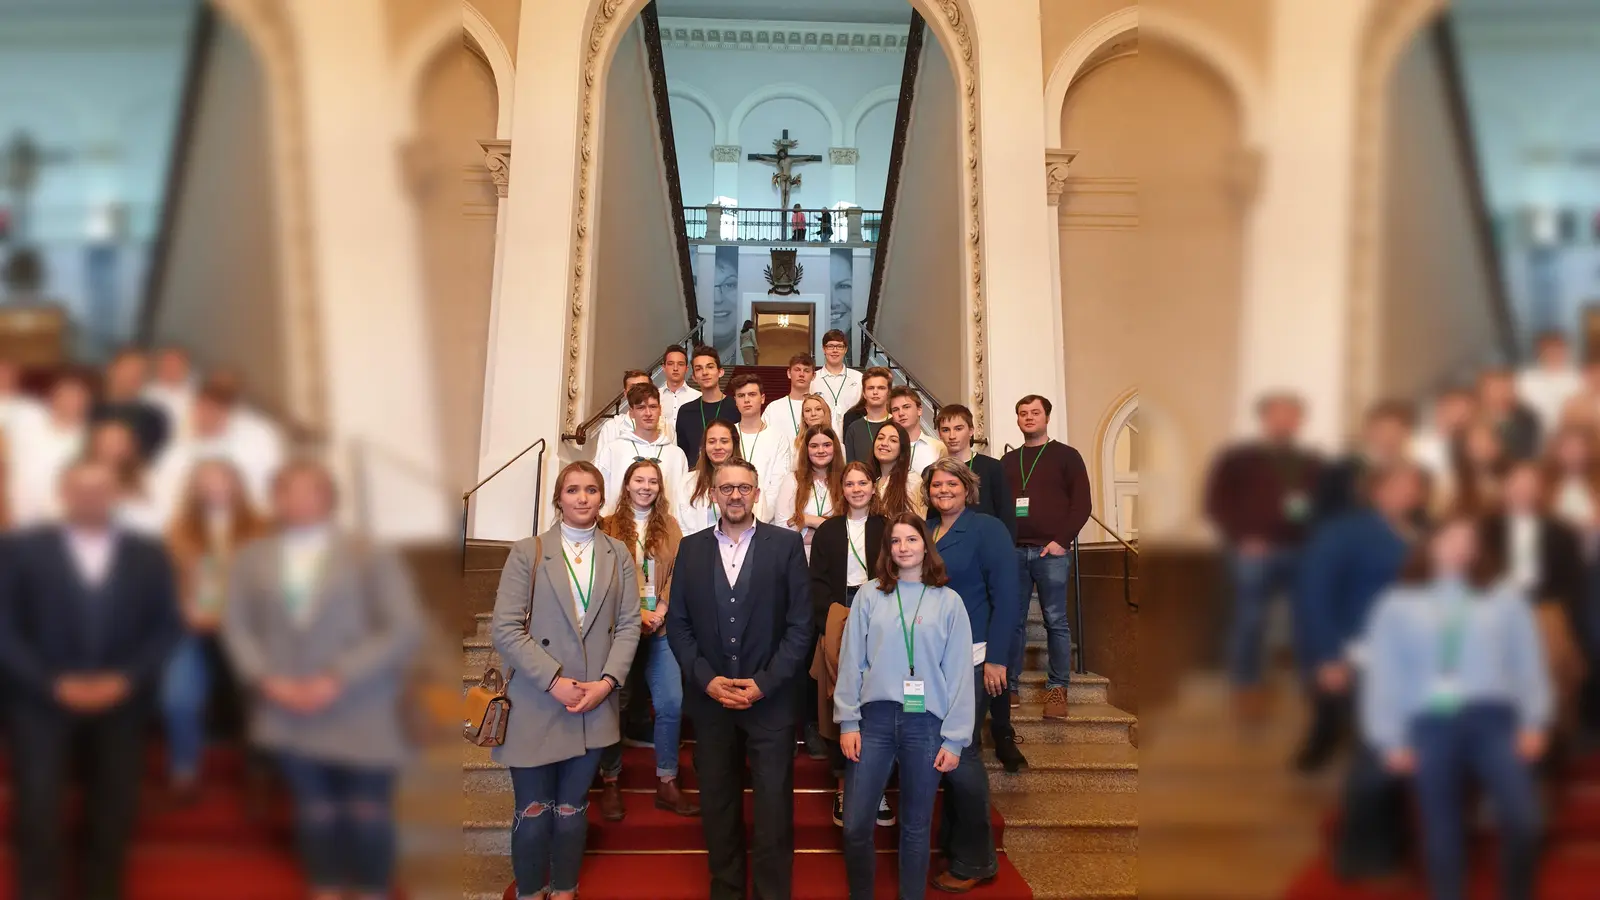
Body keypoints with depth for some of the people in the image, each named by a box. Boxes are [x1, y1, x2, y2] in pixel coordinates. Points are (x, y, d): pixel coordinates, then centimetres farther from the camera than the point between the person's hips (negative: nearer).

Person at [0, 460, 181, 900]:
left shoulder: (149, 555, 7)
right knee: (37, 811, -6)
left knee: (115, 811, 4)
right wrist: (54, 684, -12)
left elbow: (167, 627, 4)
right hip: (40, 701, -1)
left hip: (120, 703, 2)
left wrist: (124, 680, -10)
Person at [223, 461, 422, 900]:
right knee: (314, 810, 12)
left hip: (359, 715, -2)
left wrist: (337, 679, -16)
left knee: (367, 812, 4)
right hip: (289, 712, 3)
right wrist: (267, 679, -10)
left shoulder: (371, 557, -2)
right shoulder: (251, 559, 10)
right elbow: (236, 626, 6)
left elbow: (404, 629, -9)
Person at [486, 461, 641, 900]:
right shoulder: (527, 552, 0)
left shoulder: (618, 554, 8)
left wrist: (607, 681, -9)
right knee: (533, 812, 6)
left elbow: (629, 624, 5)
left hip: (595, 706, 2)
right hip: (536, 704, -2)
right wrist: (554, 682, -15)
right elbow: (505, 628, -8)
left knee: (572, 810, 11)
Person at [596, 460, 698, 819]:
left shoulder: (669, 526, 11)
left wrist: (659, 612, -9)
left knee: (671, 703, -3)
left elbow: (676, 573, 4)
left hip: (660, 627, 2)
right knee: (614, 702, 0)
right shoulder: (609, 526, 3)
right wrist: (636, 614, -11)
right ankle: (610, 782, 13)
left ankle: (666, 783, 7)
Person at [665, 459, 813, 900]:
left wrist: (765, 683, -11)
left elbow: (801, 624, -4)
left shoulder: (786, 544, -1)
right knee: (718, 805, 10)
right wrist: (706, 679, -7)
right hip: (709, 698, 2)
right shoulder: (691, 548, 7)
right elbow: (677, 623, 5)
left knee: (773, 808, 2)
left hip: (770, 699, -2)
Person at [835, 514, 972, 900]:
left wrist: (954, 739, -2)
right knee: (856, 825, 1)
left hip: (926, 723, 0)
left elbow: (959, 673, 2)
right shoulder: (869, 595, 5)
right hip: (875, 718, 1)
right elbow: (851, 661, 3)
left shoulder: (948, 601, 3)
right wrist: (848, 722, -2)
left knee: (916, 826, 9)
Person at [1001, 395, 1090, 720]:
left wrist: (1061, 540, -10)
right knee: (1013, 620, 3)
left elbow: (1081, 503, 0)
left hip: (1050, 551, -3)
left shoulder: (1066, 456, 6)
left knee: (1055, 621, -2)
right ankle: (1009, 685, 9)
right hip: (1013, 551, 3)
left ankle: (1057, 688, 4)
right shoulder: (1008, 461, 17)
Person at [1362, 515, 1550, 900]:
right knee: (1441, 830, 2)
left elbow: (1528, 663, 12)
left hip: (1493, 718, 0)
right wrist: (1390, 740, 2)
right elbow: (1382, 675, 9)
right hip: (1430, 724, 0)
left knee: (1521, 818, -13)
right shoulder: (1397, 605, 15)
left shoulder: (1505, 599, 19)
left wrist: (1534, 722, 0)